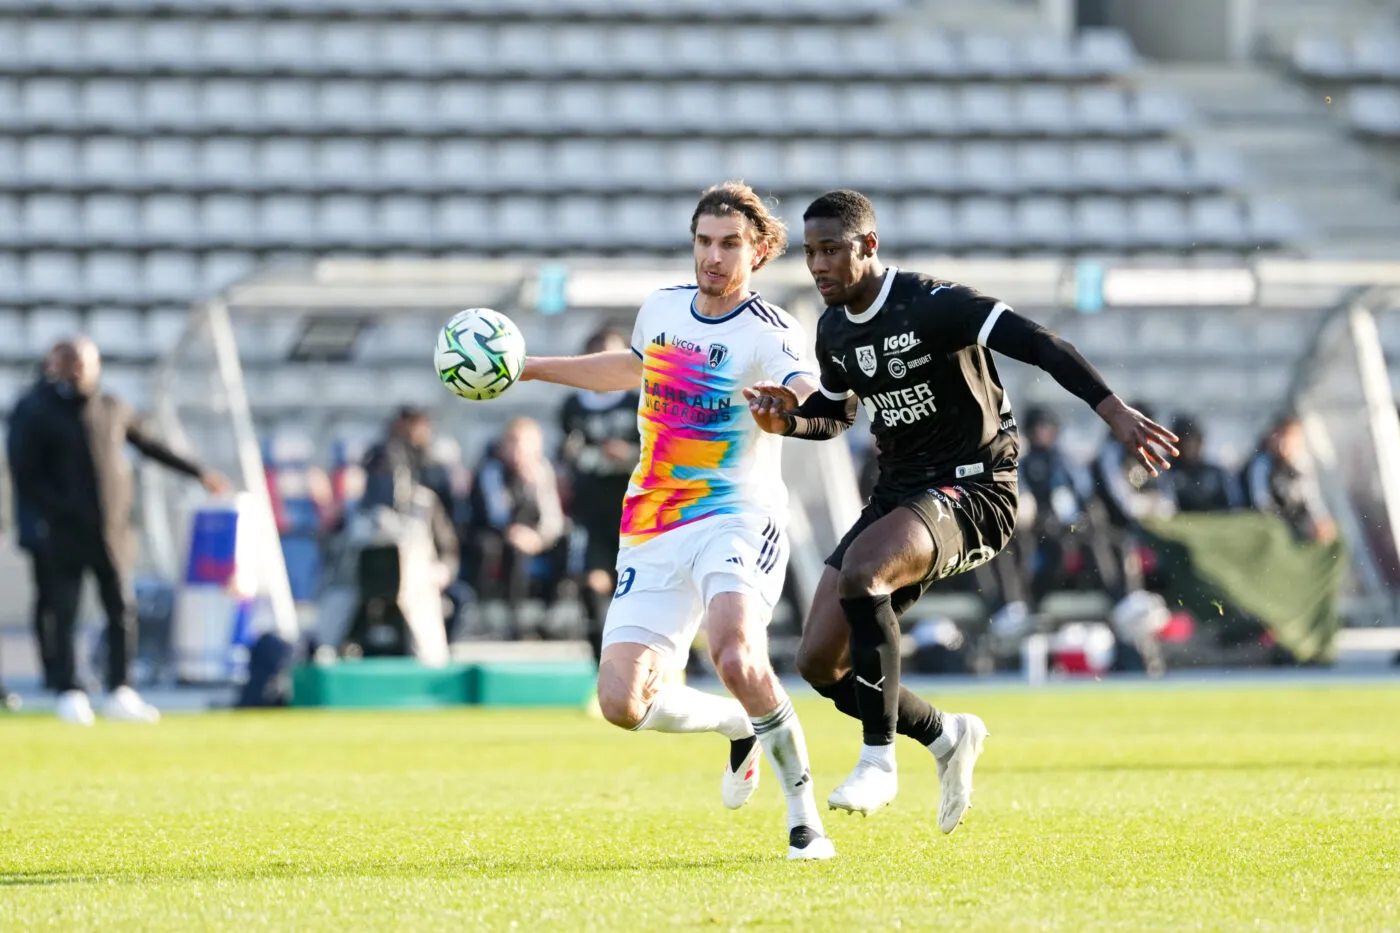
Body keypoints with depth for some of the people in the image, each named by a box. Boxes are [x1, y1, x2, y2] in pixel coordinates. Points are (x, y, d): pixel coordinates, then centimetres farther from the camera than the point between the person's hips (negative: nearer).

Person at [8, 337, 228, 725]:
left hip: (114, 533, 4)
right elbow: (26, 479, -4)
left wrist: (197, 472, 24)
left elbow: (150, 445, 22)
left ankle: (120, 693, 6)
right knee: (65, 616, -2)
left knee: (122, 613, 2)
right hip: (66, 534, -4)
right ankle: (69, 694, 3)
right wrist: (61, 511, -15)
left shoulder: (113, 410, 9)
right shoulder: (42, 417, -3)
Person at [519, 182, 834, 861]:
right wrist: (532, 368, 35)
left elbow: (815, 403, -31)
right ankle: (739, 727, 23)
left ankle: (803, 814, -16)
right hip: (650, 536, 6)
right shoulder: (660, 310, 10)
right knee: (621, 702, -8)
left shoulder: (768, 334, -11)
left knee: (738, 659, -33)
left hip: (735, 522, -6)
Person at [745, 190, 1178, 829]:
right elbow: (834, 416, 25)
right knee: (818, 661, -3)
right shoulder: (834, 330, 9)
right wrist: (788, 420, 2)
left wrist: (1113, 410, -35)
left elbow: (1040, 346, -23)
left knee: (860, 573, -36)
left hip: (971, 490, -8)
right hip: (898, 493, 8)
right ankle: (945, 736, 20)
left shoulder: (933, 305, -15)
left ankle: (879, 759, -27)